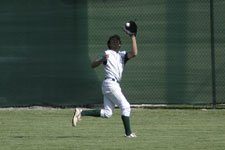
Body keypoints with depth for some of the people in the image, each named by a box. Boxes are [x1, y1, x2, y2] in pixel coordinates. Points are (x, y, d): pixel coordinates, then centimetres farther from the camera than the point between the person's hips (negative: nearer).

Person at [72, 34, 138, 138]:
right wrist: (102, 59, -23)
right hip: (110, 83, -8)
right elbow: (93, 65, -4)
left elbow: (134, 53, 0)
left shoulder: (122, 55, 19)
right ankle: (128, 133, -3)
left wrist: (133, 37, 1)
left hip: (115, 85, 8)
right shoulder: (107, 53, 1)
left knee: (107, 113, 2)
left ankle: (81, 113, 3)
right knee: (125, 106, -7)